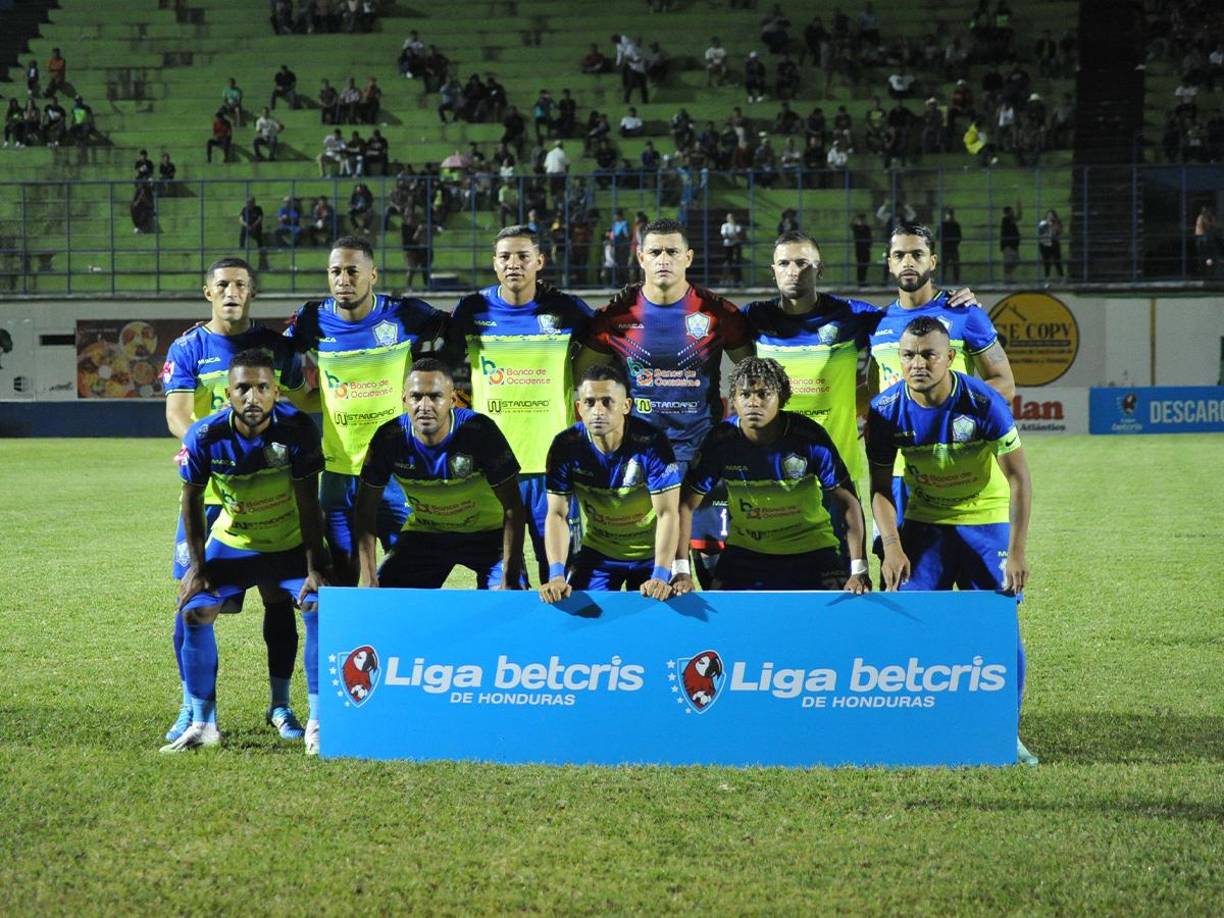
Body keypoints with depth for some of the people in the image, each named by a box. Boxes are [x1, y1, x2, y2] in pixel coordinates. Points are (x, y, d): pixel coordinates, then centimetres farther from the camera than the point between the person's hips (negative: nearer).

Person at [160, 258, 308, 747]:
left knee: (278, 595, 1)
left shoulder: (276, 346, 7)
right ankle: (192, 707, 8)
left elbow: (299, 412, 11)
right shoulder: (187, 349, 3)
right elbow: (177, 417, -7)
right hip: (206, 488, -1)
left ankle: (280, 704, 12)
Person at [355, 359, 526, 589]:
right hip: (423, 533, 3)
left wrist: (509, 581, -27)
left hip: (485, 533, -3)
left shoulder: (479, 431, -26)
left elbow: (512, 509, -21)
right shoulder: (389, 438, -18)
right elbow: (365, 511, -9)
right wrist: (370, 582, -17)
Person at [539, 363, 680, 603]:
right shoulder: (565, 446, -17)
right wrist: (556, 575, -29)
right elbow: (558, 514, -15)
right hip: (598, 553, 2)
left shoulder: (651, 444, -24)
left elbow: (667, 513, -25)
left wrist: (660, 577, -37)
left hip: (650, 554, -2)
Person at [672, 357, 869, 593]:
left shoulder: (809, 437, -19)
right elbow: (687, 505, -9)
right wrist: (681, 571, -17)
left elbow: (847, 502, -15)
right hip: (745, 550, 1)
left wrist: (859, 570, -23)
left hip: (811, 549, -1)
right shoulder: (720, 440, -16)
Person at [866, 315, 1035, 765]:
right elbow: (880, 486, -5)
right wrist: (892, 547, -20)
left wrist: (1017, 551, -24)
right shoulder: (886, 410, -14)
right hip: (924, 522, 2)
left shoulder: (983, 403, -21)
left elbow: (1018, 477, -17)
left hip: (986, 521, -2)